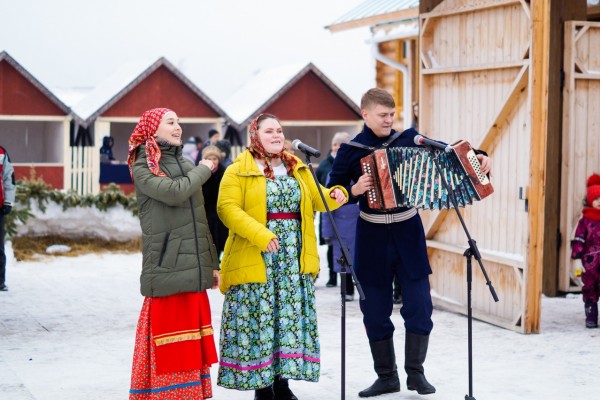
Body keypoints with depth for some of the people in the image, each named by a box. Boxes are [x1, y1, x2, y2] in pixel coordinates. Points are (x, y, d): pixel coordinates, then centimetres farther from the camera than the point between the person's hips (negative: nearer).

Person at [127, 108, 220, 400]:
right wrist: (203, 170, -5)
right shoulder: (142, 168, -3)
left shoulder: (186, 165, 17)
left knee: (191, 345, 9)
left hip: (194, 268, 6)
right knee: (168, 344, -5)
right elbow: (174, 193, -21)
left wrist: (212, 263, 17)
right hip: (166, 267, -6)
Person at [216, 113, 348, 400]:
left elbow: (315, 198, 17)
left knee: (291, 318, 6)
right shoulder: (238, 171, -4)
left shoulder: (298, 168, 15)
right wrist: (260, 235, -24)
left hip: (294, 257, 5)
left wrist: (335, 194, -6)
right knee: (259, 320, -3)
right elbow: (227, 208, -13)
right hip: (256, 258, -5)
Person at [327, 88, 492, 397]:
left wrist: (477, 156, -9)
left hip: (408, 232, 1)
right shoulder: (350, 151, -4)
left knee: (419, 304, -1)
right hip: (372, 236, -1)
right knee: (376, 309, 5)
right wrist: (354, 190, -21)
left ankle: (415, 372, 14)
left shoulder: (408, 138, 0)